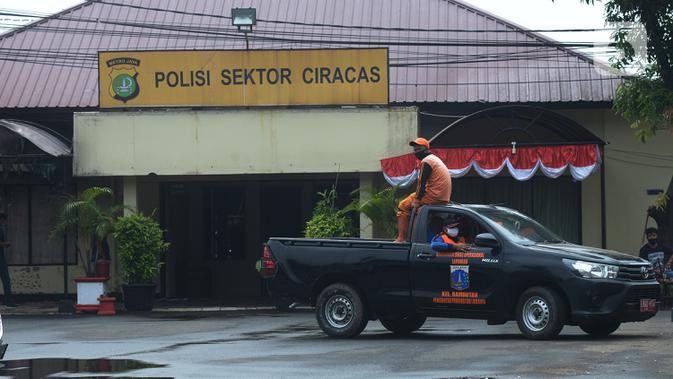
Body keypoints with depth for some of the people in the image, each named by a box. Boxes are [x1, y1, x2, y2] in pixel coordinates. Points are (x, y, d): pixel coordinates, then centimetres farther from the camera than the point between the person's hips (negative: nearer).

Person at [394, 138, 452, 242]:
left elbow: (422, 183, -15)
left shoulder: (426, 161, -9)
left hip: (435, 197, -10)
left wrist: (417, 200, -14)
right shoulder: (435, 159, 22)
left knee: (403, 206, -4)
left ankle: (402, 237, -12)